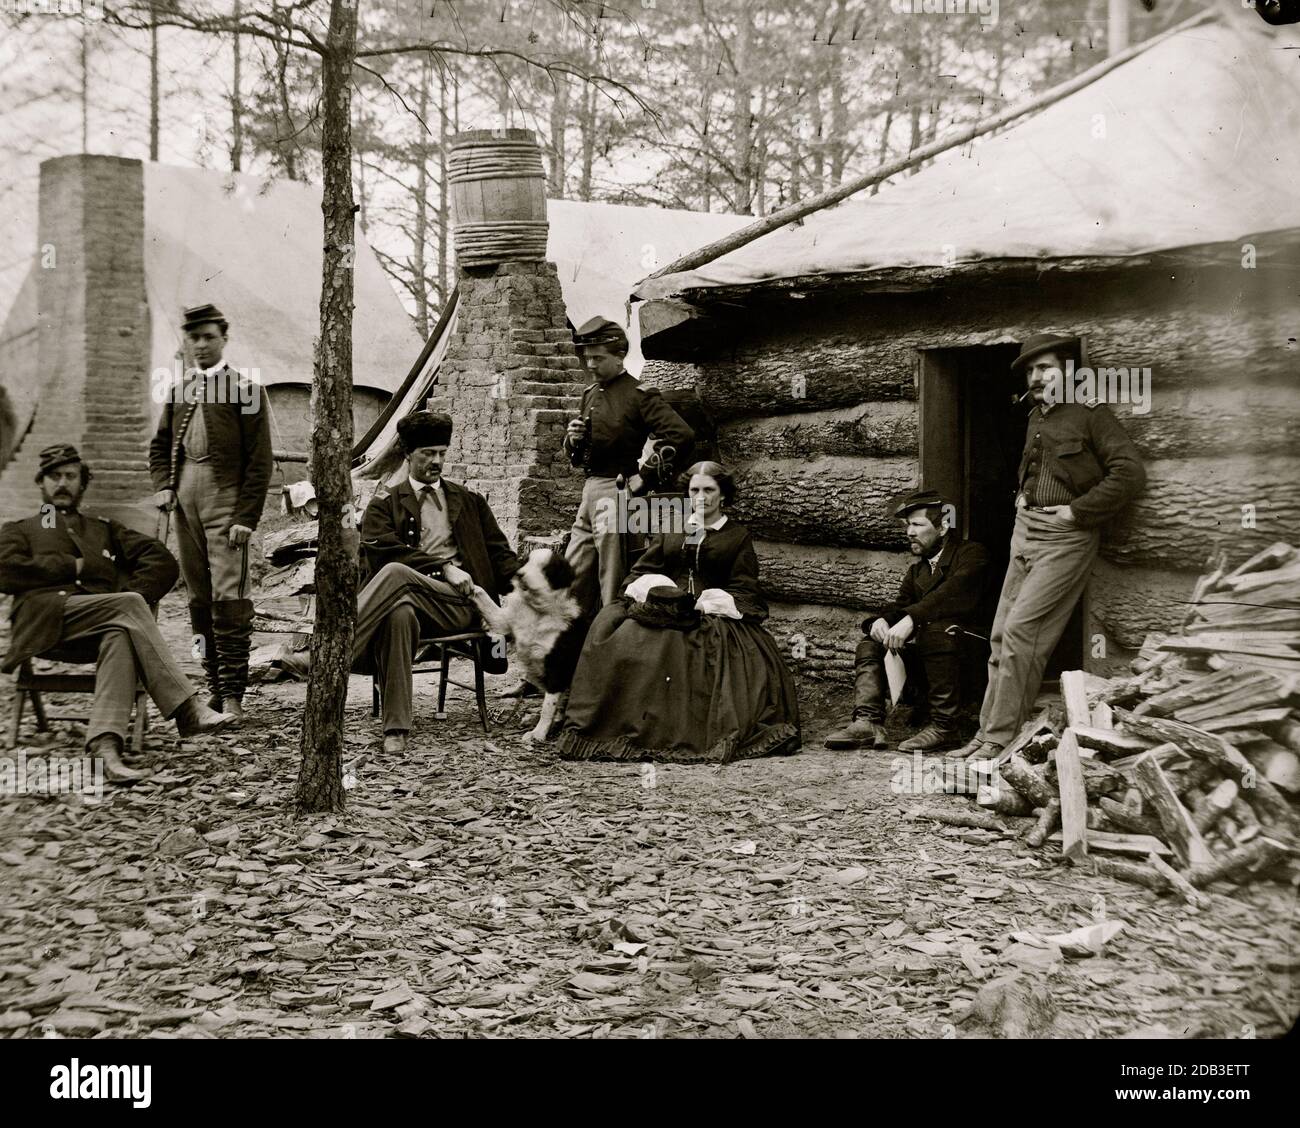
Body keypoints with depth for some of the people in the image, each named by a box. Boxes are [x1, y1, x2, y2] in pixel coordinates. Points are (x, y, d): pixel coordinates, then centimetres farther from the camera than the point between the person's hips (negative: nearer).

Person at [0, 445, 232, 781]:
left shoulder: (104, 530, 35)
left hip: (103, 622, 2)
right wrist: (73, 566, 4)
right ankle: (187, 709, -39)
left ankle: (106, 744, -54)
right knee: (129, 605, -31)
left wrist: (132, 594, 0)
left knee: (121, 637, -37)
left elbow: (164, 562, 19)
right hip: (48, 619, -2)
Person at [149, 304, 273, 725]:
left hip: (225, 503, -6)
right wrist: (163, 486, 4)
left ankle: (232, 694, -9)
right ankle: (216, 687, 15)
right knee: (199, 599, 8)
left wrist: (246, 518, -11)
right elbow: (159, 445, 23)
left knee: (229, 596, -12)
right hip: (185, 503, 6)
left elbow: (260, 461, -4)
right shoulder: (178, 391, 16)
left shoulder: (245, 389, 0)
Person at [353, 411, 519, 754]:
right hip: (411, 595, 0)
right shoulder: (385, 505, 20)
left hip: (461, 601, 0)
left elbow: (499, 553, 22)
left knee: (396, 572, -33)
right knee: (399, 614, -40)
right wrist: (443, 567, -10)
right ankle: (395, 729, -41)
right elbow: (382, 547, 1)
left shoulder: (470, 501, 28)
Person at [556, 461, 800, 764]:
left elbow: (744, 588, 5)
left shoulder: (738, 536, 16)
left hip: (714, 614, -1)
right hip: (665, 609, 2)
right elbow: (641, 572, 18)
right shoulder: (669, 531, 25)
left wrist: (706, 605, -11)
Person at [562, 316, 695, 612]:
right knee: (573, 576, 11)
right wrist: (573, 440, 1)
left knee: (612, 582, -3)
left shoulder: (639, 394, -8)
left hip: (617, 491, -8)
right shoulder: (590, 394, 15)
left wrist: (645, 477, -16)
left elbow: (681, 435, -21)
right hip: (589, 491, 8)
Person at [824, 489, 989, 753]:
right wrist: (881, 620, -12)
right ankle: (868, 723, -20)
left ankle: (944, 725, -31)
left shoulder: (971, 554, -1)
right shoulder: (917, 569, 24)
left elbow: (953, 593, -20)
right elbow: (901, 605, 12)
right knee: (870, 643, -2)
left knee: (936, 627, -35)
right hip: (921, 654, 8)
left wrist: (910, 619, -31)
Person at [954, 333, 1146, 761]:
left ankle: (1001, 739, -8)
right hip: (1025, 531, 8)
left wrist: (1076, 511, -16)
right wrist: (1021, 498, 14)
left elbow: (1130, 472, -17)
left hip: (1065, 537, -8)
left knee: (1020, 631, -13)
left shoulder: (1090, 413, -7)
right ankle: (987, 733, 11)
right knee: (1001, 634, 5)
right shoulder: (1035, 418, 16)